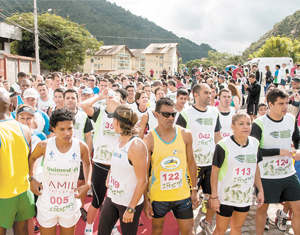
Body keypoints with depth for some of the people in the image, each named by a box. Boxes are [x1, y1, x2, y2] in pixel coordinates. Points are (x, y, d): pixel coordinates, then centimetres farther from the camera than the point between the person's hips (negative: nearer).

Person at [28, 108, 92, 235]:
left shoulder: (82, 147, -14)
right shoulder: (44, 146, -15)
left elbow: (87, 164, 7)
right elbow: (31, 158, 8)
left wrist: (87, 184, -4)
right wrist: (32, 179, -1)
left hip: (70, 205, 1)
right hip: (47, 204, 0)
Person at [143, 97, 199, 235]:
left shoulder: (185, 135, -5)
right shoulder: (149, 139, -12)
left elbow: (191, 163, 4)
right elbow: (144, 172, -7)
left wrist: (194, 190, 6)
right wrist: (145, 199, -7)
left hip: (183, 194, 2)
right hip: (158, 196, -1)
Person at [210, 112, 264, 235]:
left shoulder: (255, 143, 0)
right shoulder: (223, 145, -17)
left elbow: (256, 168, 11)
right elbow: (215, 171, -13)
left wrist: (260, 190, 8)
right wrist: (214, 196, -14)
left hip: (246, 196, 5)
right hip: (225, 196, -5)